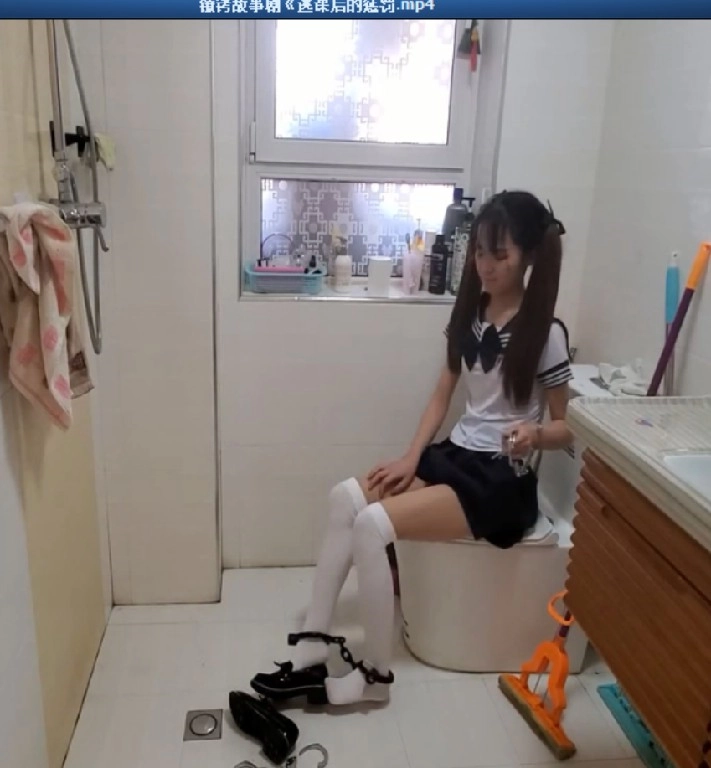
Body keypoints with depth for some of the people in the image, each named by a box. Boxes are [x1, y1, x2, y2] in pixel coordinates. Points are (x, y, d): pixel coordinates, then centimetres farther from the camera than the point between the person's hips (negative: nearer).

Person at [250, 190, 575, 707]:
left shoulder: (545, 333, -12)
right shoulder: (470, 313, 8)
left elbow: (568, 427, -6)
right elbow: (443, 395, 11)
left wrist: (533, 435, -28)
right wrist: (411, 459, -1)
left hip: (502, 481, -7)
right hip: (456, 455, 7)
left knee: (372, 524, -23)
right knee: (346, 497, -14)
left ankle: (377, 675, -5)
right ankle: (312, 651, -8)